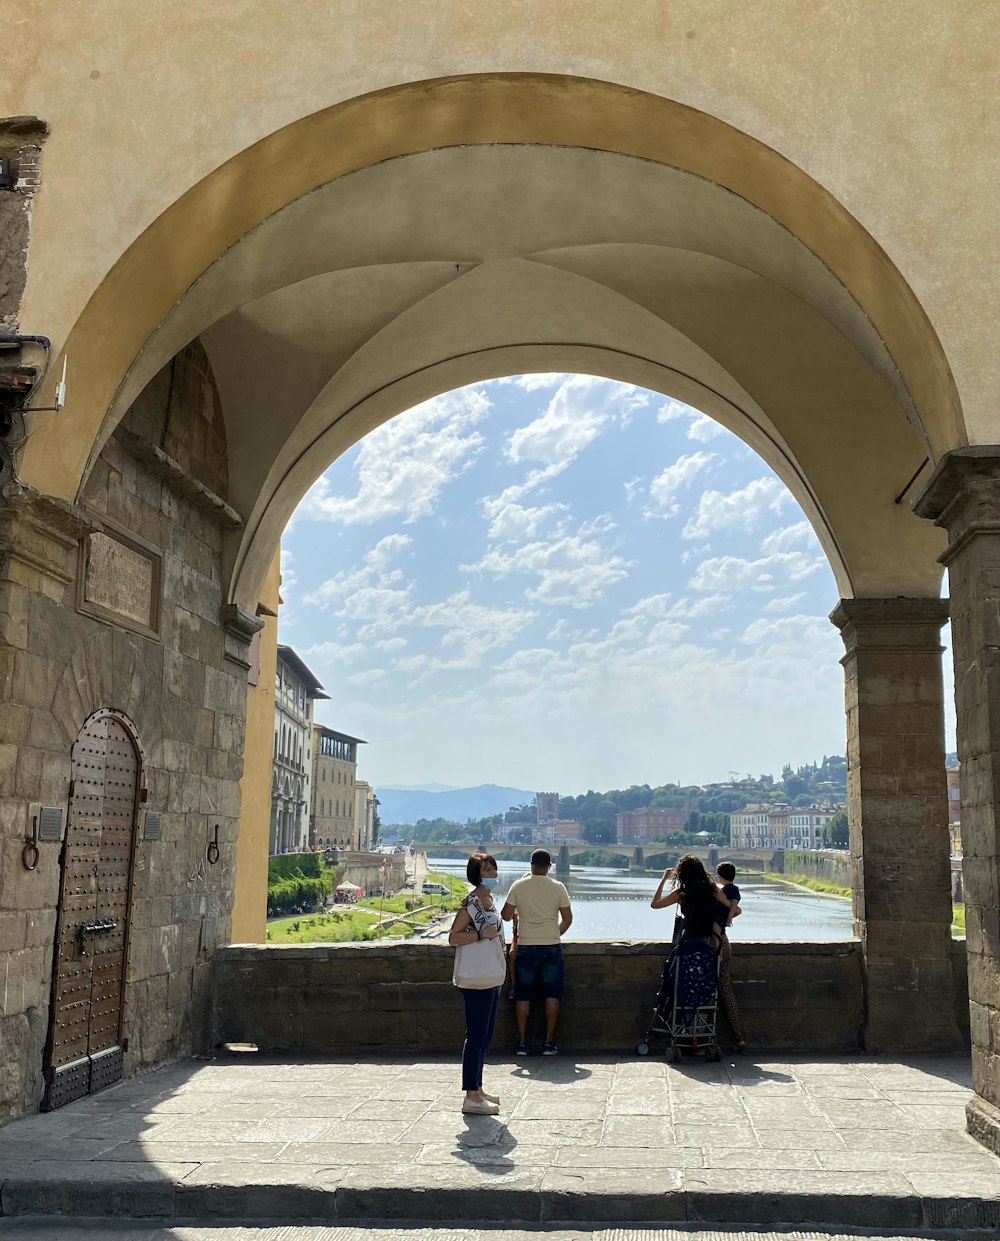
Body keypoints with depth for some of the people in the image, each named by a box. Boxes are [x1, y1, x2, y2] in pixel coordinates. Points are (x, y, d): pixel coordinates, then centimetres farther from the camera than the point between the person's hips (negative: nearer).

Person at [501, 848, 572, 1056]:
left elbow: (506, 915, 0)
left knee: (523, 996, 8)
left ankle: (522, 1042, 8)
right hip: (551, 947, -1)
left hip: (525, 947, 1)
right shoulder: (558, 887, -3)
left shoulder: (518, 885, -2)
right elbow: (568, 918, 1)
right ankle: (549, 1042, 6)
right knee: (551, 995, 7)